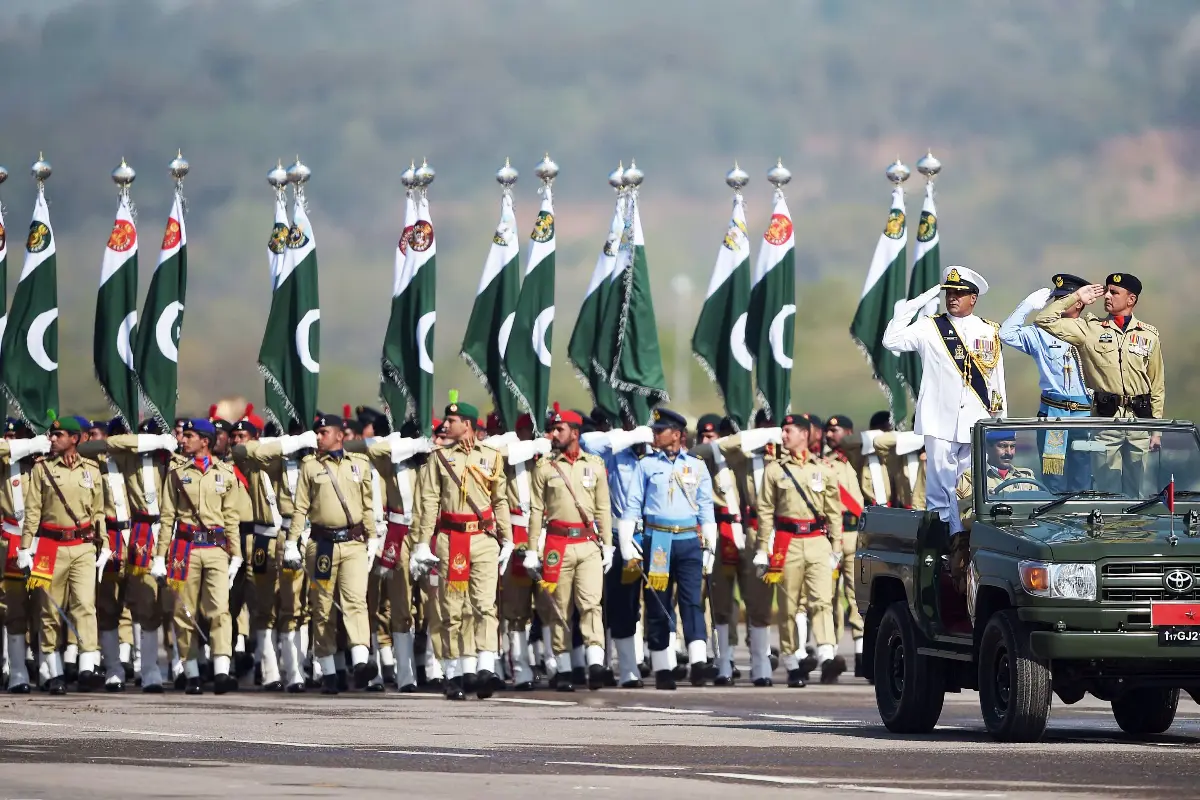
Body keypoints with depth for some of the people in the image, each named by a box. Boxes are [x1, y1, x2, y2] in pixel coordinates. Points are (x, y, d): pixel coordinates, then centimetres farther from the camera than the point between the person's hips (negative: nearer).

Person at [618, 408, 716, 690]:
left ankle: (699, 663, -22)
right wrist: (626, 542, -3)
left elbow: (706, 509, 13)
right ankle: (662, 669, 6)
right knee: (658, 606, 1)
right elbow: (633, 506, 7)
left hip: (689, 540, 0)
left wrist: (710, 548, 9)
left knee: (692, 600, -13)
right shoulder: (647, 465, 9)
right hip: (657, 541, 0)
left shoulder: (697, 466, 11)